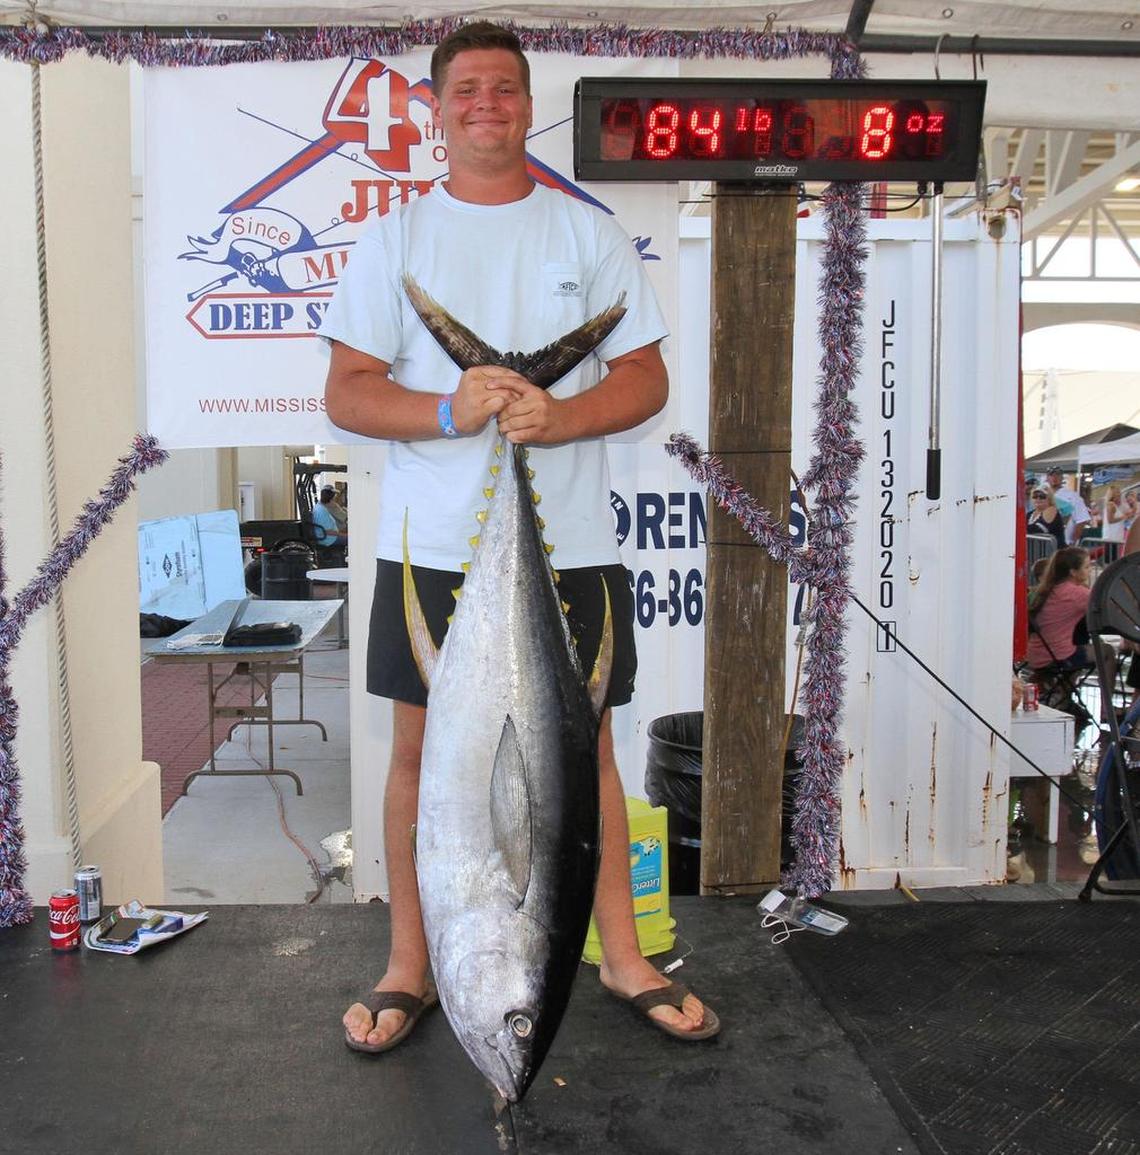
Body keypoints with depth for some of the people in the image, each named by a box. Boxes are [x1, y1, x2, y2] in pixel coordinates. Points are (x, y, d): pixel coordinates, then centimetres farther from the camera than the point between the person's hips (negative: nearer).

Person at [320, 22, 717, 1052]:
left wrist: (557, 416, -16)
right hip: (430, 545, 0)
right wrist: (450, 411, -18)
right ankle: (410, 967, 24)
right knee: (422, 750, 7)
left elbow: (647, 379, 4)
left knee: (587, 745, 8)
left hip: (570, 543, 0)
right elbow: (347, 391, 1)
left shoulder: (590, 234, 9)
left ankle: (623, 955, 25)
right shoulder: (394, 239, 8)